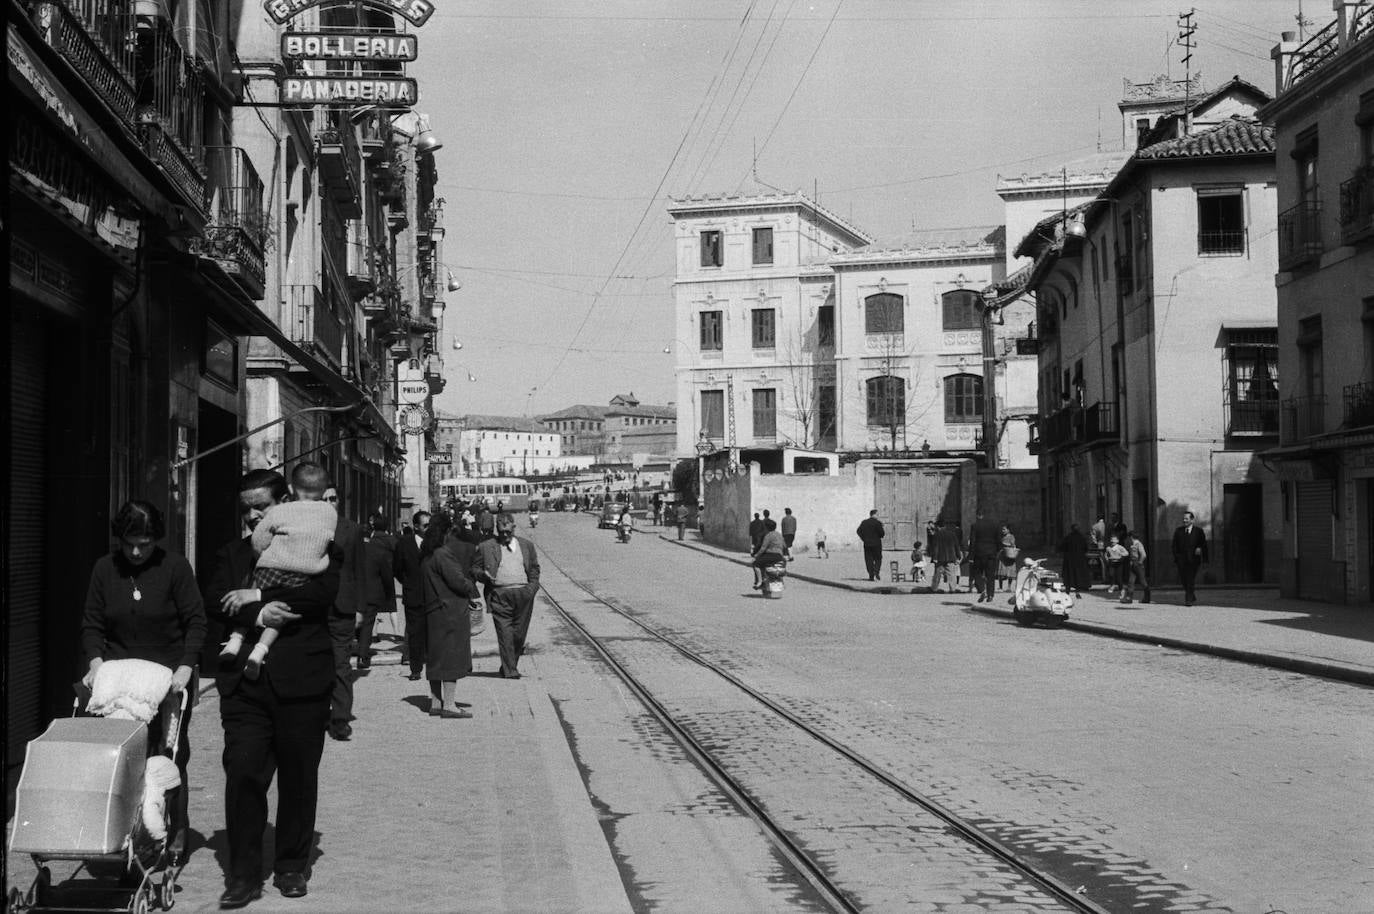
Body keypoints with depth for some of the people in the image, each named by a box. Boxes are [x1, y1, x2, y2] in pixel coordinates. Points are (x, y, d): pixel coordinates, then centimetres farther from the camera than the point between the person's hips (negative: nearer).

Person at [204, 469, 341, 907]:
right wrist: (257, 615, -16)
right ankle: (245, 874, 2)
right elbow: (214, 602, 2)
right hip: (245, 684, 2)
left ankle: (292, 866, 19)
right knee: (243, 773, -6)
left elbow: (325, 591, -13)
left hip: (300, 681, -2)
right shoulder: (231, 555, 16)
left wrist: (258, 595, -15)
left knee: (298, 777, 5)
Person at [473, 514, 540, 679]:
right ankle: (509, 670, -6)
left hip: (523, 593, 2)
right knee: (505, 633, -8)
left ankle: (510, 665, 21)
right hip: (499, 595, -2)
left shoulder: (526, 545, 16)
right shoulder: (486, 547, 9)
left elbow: (534, 568, 20)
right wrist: (484, 575, -10)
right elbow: (474, 568, 11)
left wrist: (533, 587, 4)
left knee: (519, 633, 2)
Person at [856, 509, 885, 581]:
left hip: (867, 544, 3)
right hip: (876, 543, -3)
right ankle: (876, 571, -10)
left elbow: (858, 531, 2)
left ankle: (871, 576, -1)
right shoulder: (878, 523, -8)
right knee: (878, 559, 11)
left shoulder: (864, 522, 6)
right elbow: (882, 533, -12)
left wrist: (864, 539, 5)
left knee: (869, 560, 5)